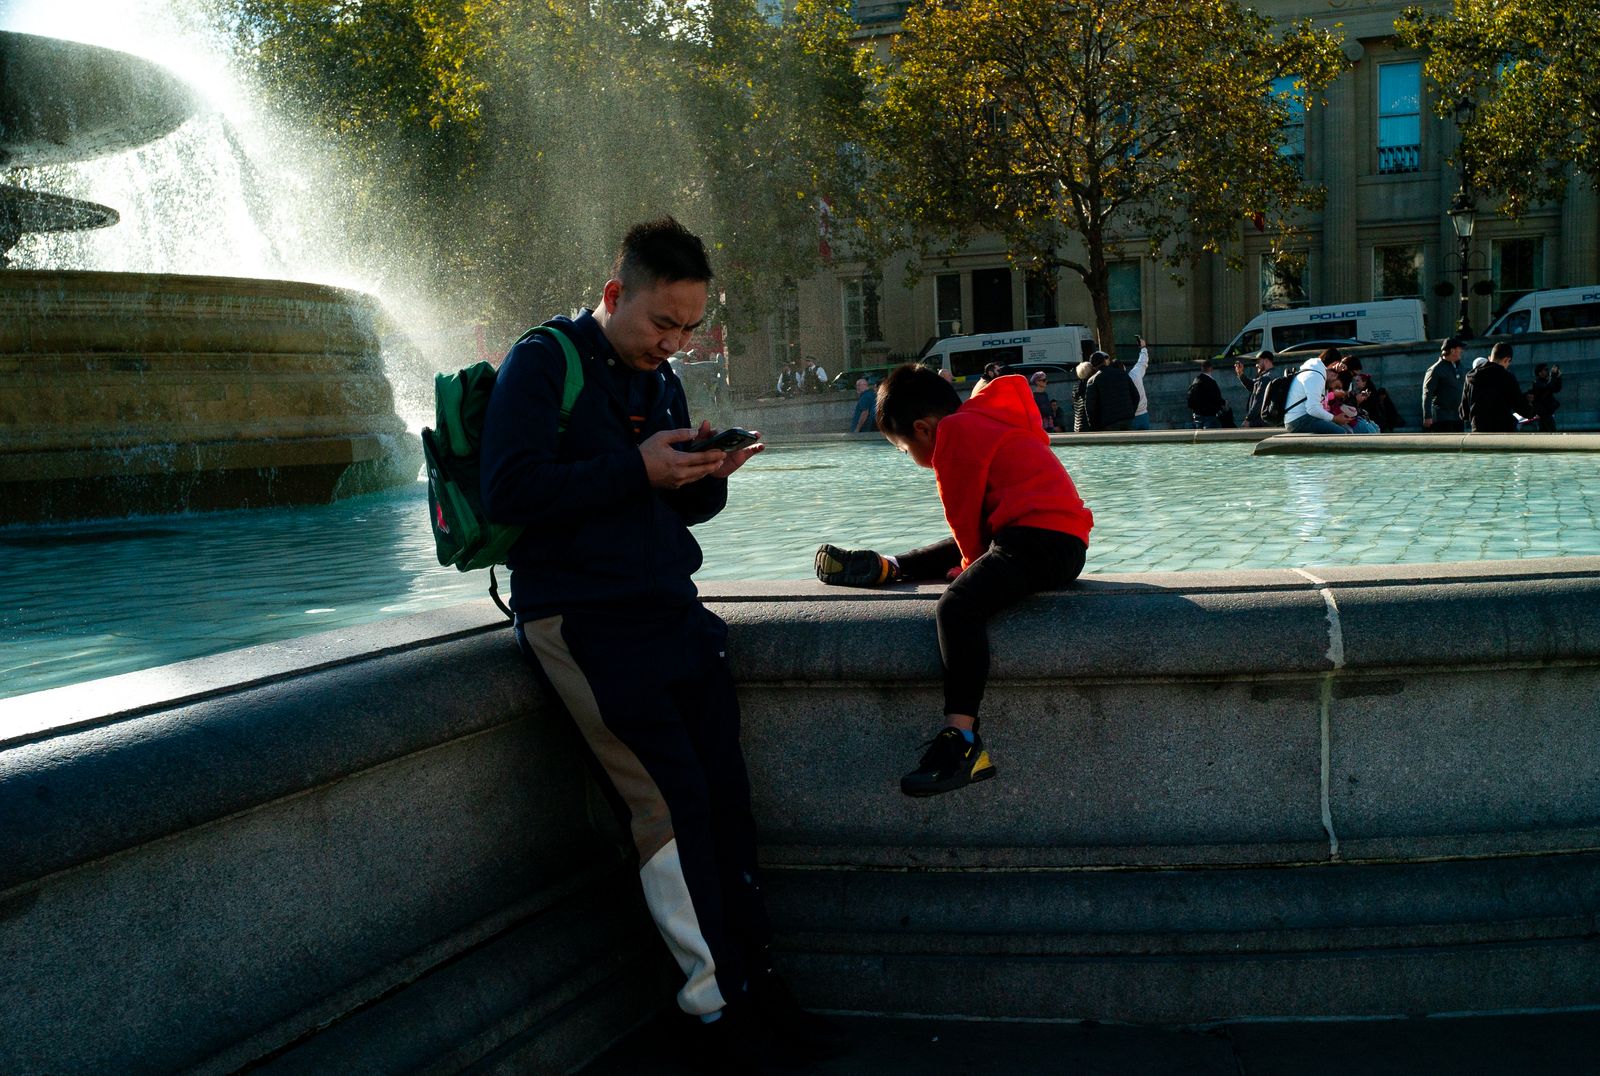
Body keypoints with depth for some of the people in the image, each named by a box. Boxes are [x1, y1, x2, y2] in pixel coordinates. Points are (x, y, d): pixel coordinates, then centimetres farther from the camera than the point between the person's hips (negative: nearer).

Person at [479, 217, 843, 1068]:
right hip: (579, 615, -7)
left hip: (665, 606, 7)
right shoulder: (544, 363, -7)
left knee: (724, 792, 2)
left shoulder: (659, 379, 15)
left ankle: (753, 981, 11)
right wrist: (635, 469, -20)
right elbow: (508, 493, -18)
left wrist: (709, 478, -3)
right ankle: (716, 1002, -1)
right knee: (672, 798, -12)